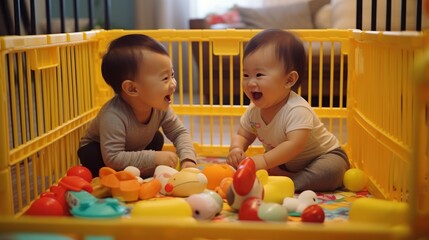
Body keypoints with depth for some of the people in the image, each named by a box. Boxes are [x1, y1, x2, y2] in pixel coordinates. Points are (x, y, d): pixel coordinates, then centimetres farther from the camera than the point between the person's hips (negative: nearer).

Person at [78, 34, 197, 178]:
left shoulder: (160, 107, -23)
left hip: (134, 149, 6)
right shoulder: (113, 116, -43)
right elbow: (112, 158, -44)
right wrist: (154, 158, -45)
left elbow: (179, 133, -12)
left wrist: (188, 159, -31)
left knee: (157, 139, -9)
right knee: (91, 156, -33)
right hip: (97, 150, -6)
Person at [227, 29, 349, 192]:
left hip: (324, 156, -6)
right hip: (284, 162, 6)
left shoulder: (297, 110, -33)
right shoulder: (254, 111, -9)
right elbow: (242, 135, 0)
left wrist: (264, 161, -48)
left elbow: (295, 145, -43)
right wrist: (236, 149, -24)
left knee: (332, 171, -36)